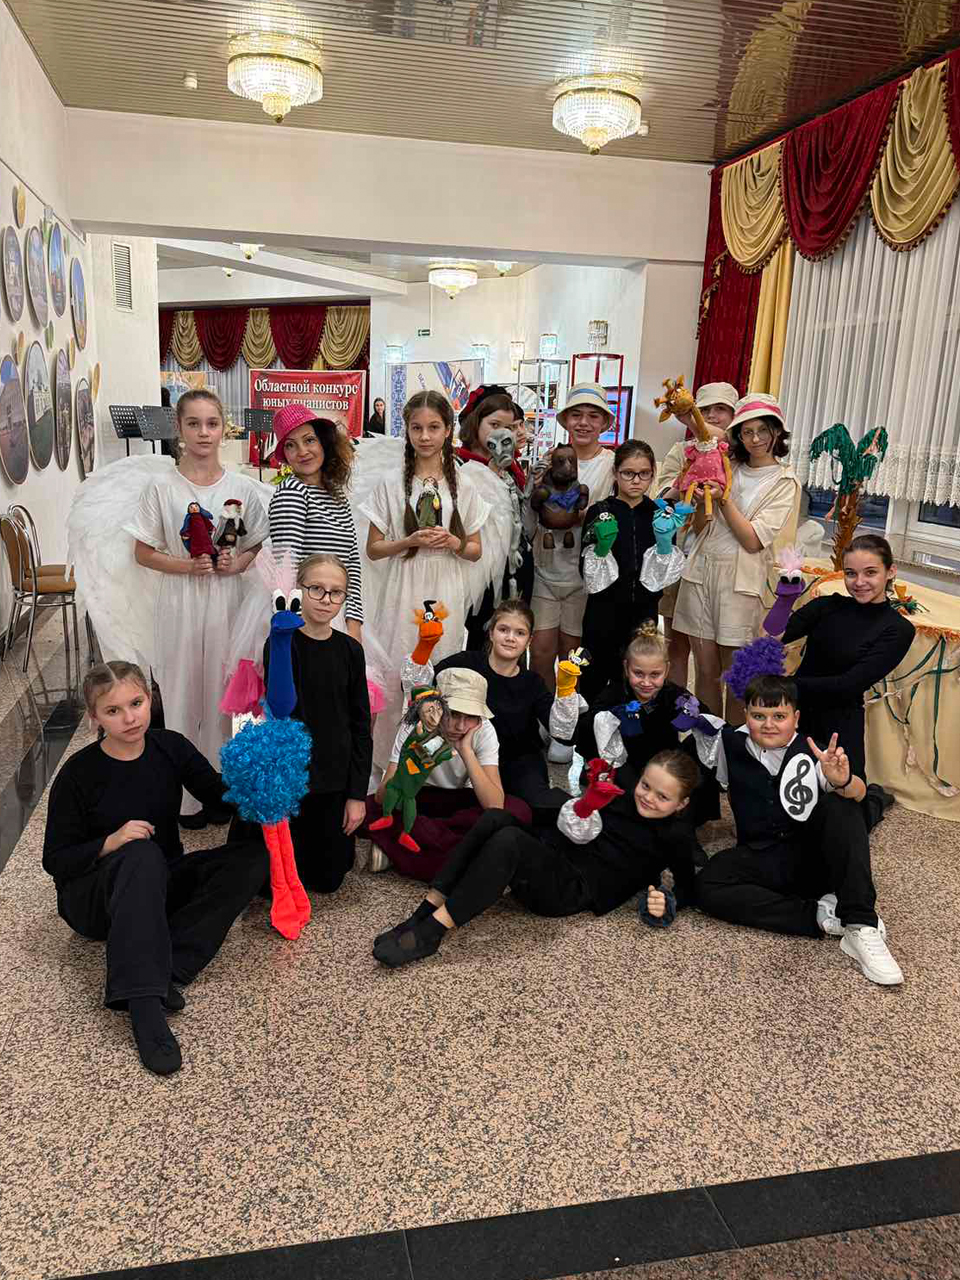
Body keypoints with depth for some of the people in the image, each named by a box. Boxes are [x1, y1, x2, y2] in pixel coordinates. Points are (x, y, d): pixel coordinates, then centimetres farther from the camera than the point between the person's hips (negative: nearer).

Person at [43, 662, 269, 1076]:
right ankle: (143, 1001, -46)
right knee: (141, 855, -37)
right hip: (95, 899, -4)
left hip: (161, 889, 4)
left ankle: (164, 970, -29)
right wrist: (111, 843, -28)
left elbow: (220, 797, -1)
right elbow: (56, 860, -9)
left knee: (253, 853, -19)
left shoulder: (170, 747, -6)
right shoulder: (78, 773, -14)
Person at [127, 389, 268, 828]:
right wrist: (188, 566, -16)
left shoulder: (242, 488, 1)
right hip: (180, 601, -1)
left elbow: (259, 546, 9)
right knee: (183, 692, 5)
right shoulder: (162, 488, -4)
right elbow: (143, 553, -1)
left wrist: (236, 563, -11)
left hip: (227, 600, 1)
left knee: (222, 692, 8)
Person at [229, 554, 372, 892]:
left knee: (328, 880, 14)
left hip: (335, 781, 4)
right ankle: (248, 824, 34)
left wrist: (357, 793, 0)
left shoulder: (350, 650, 0)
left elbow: (360, 725, 2)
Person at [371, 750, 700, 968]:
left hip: (573, 891, -6)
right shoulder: (622, 793, 16)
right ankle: (423, 914, -26)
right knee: (496, 819, -27)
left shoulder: (673, 838, 4)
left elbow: (688, 887, 11)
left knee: (509, 840, -36)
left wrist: (667, 903, -10)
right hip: (549, 860, 6)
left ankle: (430, 933, -33)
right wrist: (585, 804, -4)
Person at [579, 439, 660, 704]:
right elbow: (587, 572, -4)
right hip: (604, 612, -2)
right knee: (593, 682, 4)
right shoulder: (599, 512, -3)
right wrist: (599, 549, -23)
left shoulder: (660, 514, 5)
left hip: (644, 612, 2)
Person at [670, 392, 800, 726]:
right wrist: (700, 498, -8)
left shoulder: (785, 483, 0)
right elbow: (699, 529, 10)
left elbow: (753, 541, -10)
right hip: (701, 571, 4)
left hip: (740, 580, -3)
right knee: (706, 670, 8)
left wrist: (722, 499, -13)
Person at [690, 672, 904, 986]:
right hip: (761, 862, 2)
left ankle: (862, 926, -31)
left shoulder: (811, 754, -7)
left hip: (814, 857, -2)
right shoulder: (732, 746, 2)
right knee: (707, 887, -26)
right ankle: (820, 915, -25)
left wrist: (842, 780, -47)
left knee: (838, 806, -28)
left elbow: (857, 794, -23)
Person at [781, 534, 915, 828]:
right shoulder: (828, 606, 1)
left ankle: (874, 801, 40)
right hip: (793, 715, 4)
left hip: (838, 728, -4)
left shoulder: (898, 630, -9)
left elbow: (850, 685, -18)